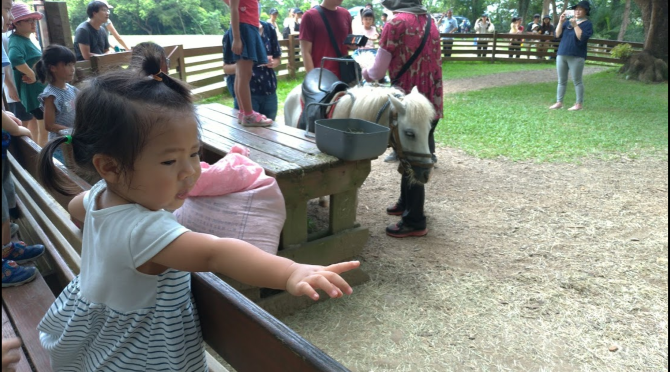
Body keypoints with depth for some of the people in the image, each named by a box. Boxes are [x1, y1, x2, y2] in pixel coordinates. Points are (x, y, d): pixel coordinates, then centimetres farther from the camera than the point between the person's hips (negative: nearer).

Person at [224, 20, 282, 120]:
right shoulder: (231, 34, -5)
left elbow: (278, 59, 11)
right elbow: (226, 68, -1)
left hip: (269, 91, 3)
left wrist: (272, 63, -11)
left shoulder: (269, 29, 2)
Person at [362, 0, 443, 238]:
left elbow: (377, 72, -10)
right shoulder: (429, 20, 11)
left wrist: (364, 72, 11)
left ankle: (414, 222, 11)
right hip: (432, 101, 8)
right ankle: (407, 203, 37)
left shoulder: (397, 23, -12)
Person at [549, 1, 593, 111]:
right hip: (561, 54, 5)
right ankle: (559, 102, 13)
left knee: (577, 81, -2)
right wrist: (561, 22, -4)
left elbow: (582, 38, -14)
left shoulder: (587, 24, 0)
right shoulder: (567, 21, 13)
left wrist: (575, 25, -15)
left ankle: (579, 104, 3)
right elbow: (557, 35, 6)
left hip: (576, 56, -5)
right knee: (561, 80, 8)